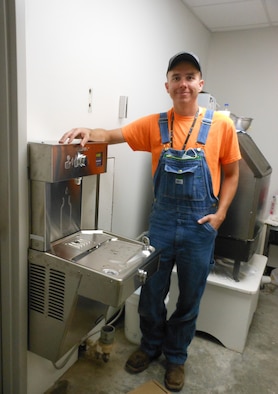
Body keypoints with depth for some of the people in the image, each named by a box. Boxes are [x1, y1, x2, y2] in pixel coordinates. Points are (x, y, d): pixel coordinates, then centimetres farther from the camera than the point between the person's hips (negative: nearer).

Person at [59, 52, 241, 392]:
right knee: (151, 292, 14)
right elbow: (114, 136, -5)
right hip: (162, 220, 1)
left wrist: (220, 213, -6)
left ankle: (176, 357, 41)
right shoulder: (154, 125, 1)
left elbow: (231, 174, 4)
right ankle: (150, 346, 43)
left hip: (200, 224, 0)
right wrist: (89, 132, -26)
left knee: (189, 298, 15)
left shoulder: (221, 124, -1)